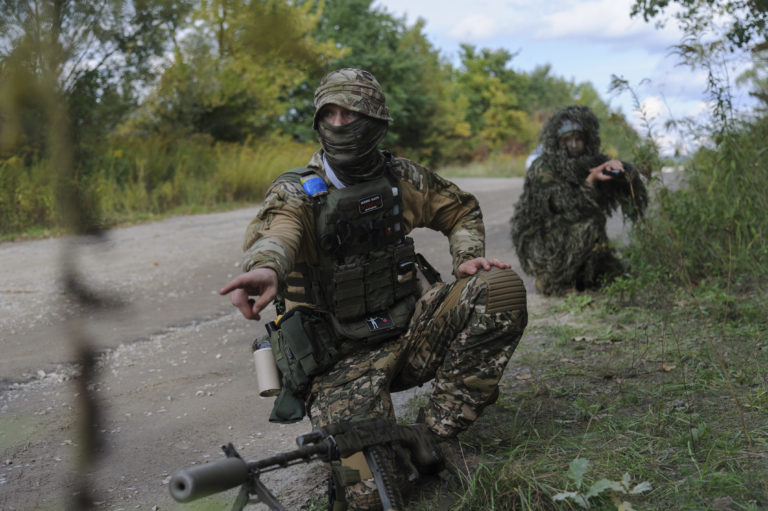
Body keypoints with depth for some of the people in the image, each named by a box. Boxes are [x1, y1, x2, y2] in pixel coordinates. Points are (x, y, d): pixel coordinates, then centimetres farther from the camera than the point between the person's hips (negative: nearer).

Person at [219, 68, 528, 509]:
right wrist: (265, 269, -55)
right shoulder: (297, 192, -7)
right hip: (345, 357, -4)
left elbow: (462, 211, 21)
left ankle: (435, 433, -11)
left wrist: (468, 258, 0)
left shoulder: (402, 178, 5)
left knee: (500, 287, -21)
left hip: (409, 328, 4)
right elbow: (275, 232, -31)